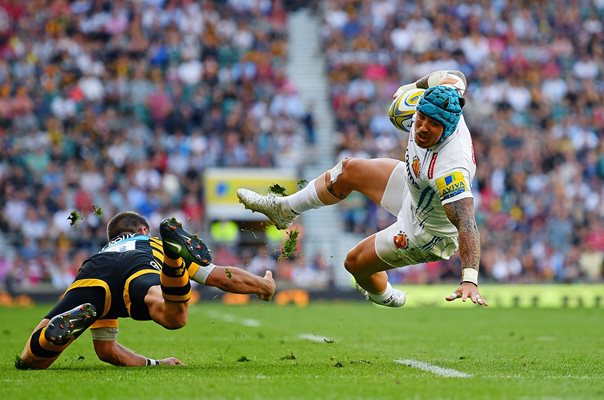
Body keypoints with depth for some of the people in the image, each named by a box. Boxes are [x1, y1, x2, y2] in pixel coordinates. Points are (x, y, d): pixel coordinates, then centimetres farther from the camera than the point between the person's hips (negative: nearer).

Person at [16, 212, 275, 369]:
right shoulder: (153, 243, 45)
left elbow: (105, 350, 47)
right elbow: (223, 277, 45)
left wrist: (153, 363, 57)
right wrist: (265, 285, 64)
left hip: (92, 277, 2)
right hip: (139, 271, -2)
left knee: (31, 360, -6)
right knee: (173, 317, -32)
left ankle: (68, 322, -35)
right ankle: (175, 253, -54)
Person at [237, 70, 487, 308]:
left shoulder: (451, 170, -46)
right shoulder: (438, 103, -25)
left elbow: (467, 225, -51)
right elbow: (455, 78, -2)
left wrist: (469, 280, -63)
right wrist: (414, 86, 12)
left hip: (426, 235, -7)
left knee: (355, 263, 10)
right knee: (348, 170, 18)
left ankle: (385, 299, 45)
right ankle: (284, 209, 43)